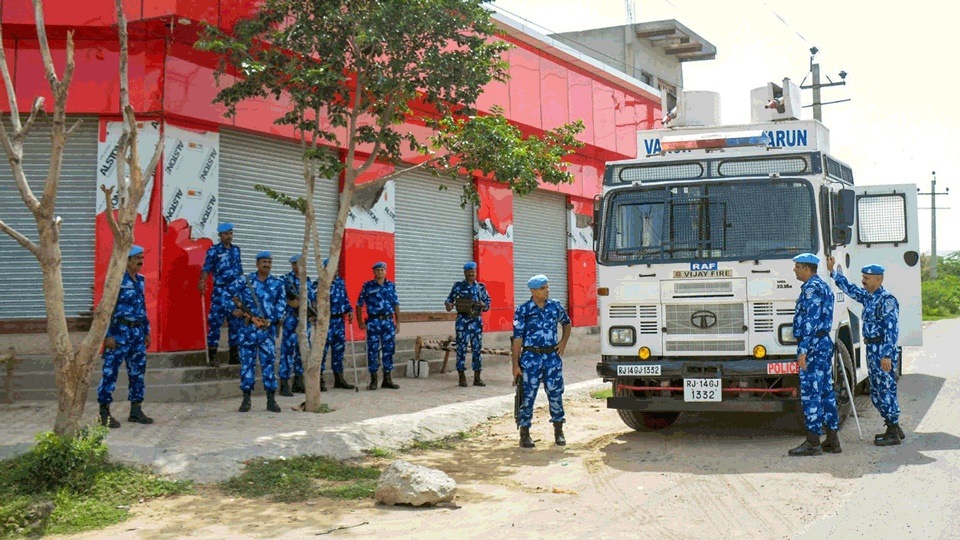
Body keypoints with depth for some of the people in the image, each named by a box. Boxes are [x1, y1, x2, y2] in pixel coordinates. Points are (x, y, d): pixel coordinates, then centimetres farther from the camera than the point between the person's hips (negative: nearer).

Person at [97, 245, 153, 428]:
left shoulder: (140, 280, 14)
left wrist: (147, 331, 19)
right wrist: (109, 335, -17)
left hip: (138, 332, 8)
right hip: (121, 331, -8)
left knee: (138, 371, 10)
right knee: (110, 371, -4)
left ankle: (135, 411, 18)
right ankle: (104, 413, 0)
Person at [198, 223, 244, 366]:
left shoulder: (236, 250, 14)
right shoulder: (214, 250, -2)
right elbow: (206, 268, -11)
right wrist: (202, 281, -28)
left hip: (237, 292, 6)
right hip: (220, 291, -6)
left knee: (236, 322, 8)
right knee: (215, 321, -7)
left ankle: (234, 355, 16)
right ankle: (212, 356, -3)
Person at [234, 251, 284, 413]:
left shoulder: (277, 284, 7)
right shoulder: (245, 281, 5)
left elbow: (280, 307, 2)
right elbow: (236, 298, 7)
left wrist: (270, 320, -12)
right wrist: (238, 310, -13)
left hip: (268, 329, 0)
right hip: (248, 328, 0)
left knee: (269, 362, 0)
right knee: (247, 362, 2)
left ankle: (271, 400, 5)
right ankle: (246, 399, 9)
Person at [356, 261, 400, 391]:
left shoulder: (391, 286, 10)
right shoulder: (367, 286, 2)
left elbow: (396, 305, 11)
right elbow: (359, 304, 3)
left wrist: (398, 322, 6)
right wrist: (360, 322, -4)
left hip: (388, 321, 3)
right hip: (373, 322, -3)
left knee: (389, 350, 5)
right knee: (373, 351, -1)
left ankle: (387, 379, 13)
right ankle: (373, 380, 7)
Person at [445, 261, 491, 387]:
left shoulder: (481, 287, 11)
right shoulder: (458, 286, 3)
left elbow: (488, 301, 16)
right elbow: (450, 298, -1)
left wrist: (483, 305, -6)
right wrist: (448, 305, -23)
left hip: (477, 320, 3)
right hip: (463, 320, -3)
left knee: (477, 348, 5)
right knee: (461, 348, -3)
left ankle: (477, 378, 11)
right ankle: (462, 377, 4)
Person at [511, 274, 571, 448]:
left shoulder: (555, 306, 5)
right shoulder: (523, 310, -6)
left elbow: (567, 323, 25)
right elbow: (517, 339, -5)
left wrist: (563, 342, 9)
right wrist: (515, 365, -8)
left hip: (552, 356, 3)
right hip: (531, 357, -3)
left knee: (556, 394, 6)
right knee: (527, 396, 1)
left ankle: (559, 432, 19)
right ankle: (525, 434, 10)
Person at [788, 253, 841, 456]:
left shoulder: (811, 289, -14)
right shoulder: (823, 286, 18)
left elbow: (810, 322, -21)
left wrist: (803, 351, -21)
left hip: (813, 344, -10)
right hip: (825, 342, 10)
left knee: (810, 393, -7)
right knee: (826, 391, 12)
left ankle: (813, 443, -6)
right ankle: (832, 439, 15)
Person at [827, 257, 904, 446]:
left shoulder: (887, 299, -14)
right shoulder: (868, 297, 12)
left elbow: (891, 329, -19)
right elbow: (849, 288, 26)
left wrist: (887, 355, -23)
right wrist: (832, 271, 23)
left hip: (883, 351, -9)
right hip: (872, 350, 9)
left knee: (886, 390, -4)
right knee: (876, 392, 13)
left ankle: (893, 434, 2)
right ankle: (894, 428, 22)